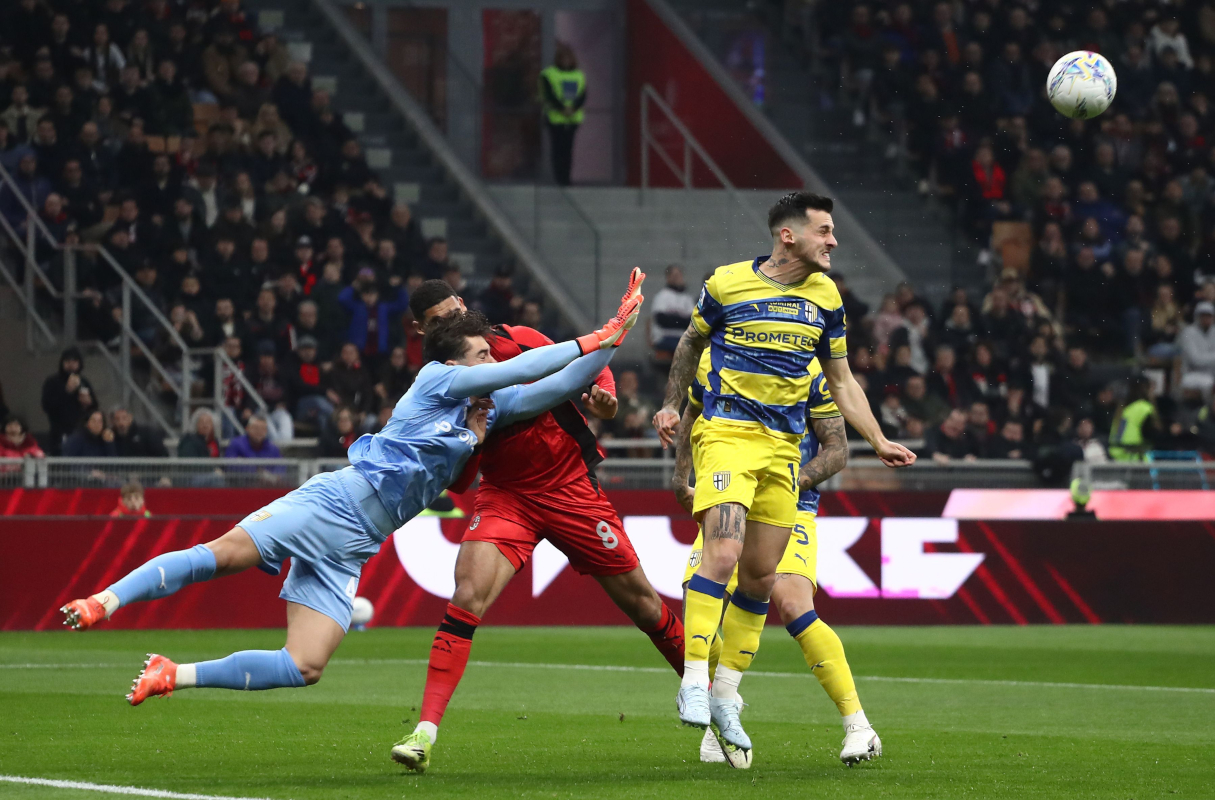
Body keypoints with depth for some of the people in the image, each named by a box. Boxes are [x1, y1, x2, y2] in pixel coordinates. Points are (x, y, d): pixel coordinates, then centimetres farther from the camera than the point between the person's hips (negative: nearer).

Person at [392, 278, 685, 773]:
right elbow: (456, 482, -11)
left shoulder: (518, 342, -10)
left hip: (572, 488, 0)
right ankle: (425, 732, -24)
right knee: (467, 598, -22)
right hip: (505, 496, 0)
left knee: (639, 599, 8)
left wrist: (602, 396, -19)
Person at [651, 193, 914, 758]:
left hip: (785, 446, 5)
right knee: (722, 553, -22)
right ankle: (694, 680, -17)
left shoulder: (825, 295, 7)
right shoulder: (726, 284, -5)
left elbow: (841, 380, 16)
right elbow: (692, 341, 15)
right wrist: (671, 404, 12)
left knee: (760, 577, 5)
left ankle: (726, 697, 16)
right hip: (728, 433, -5)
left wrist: (879, 443, 11)